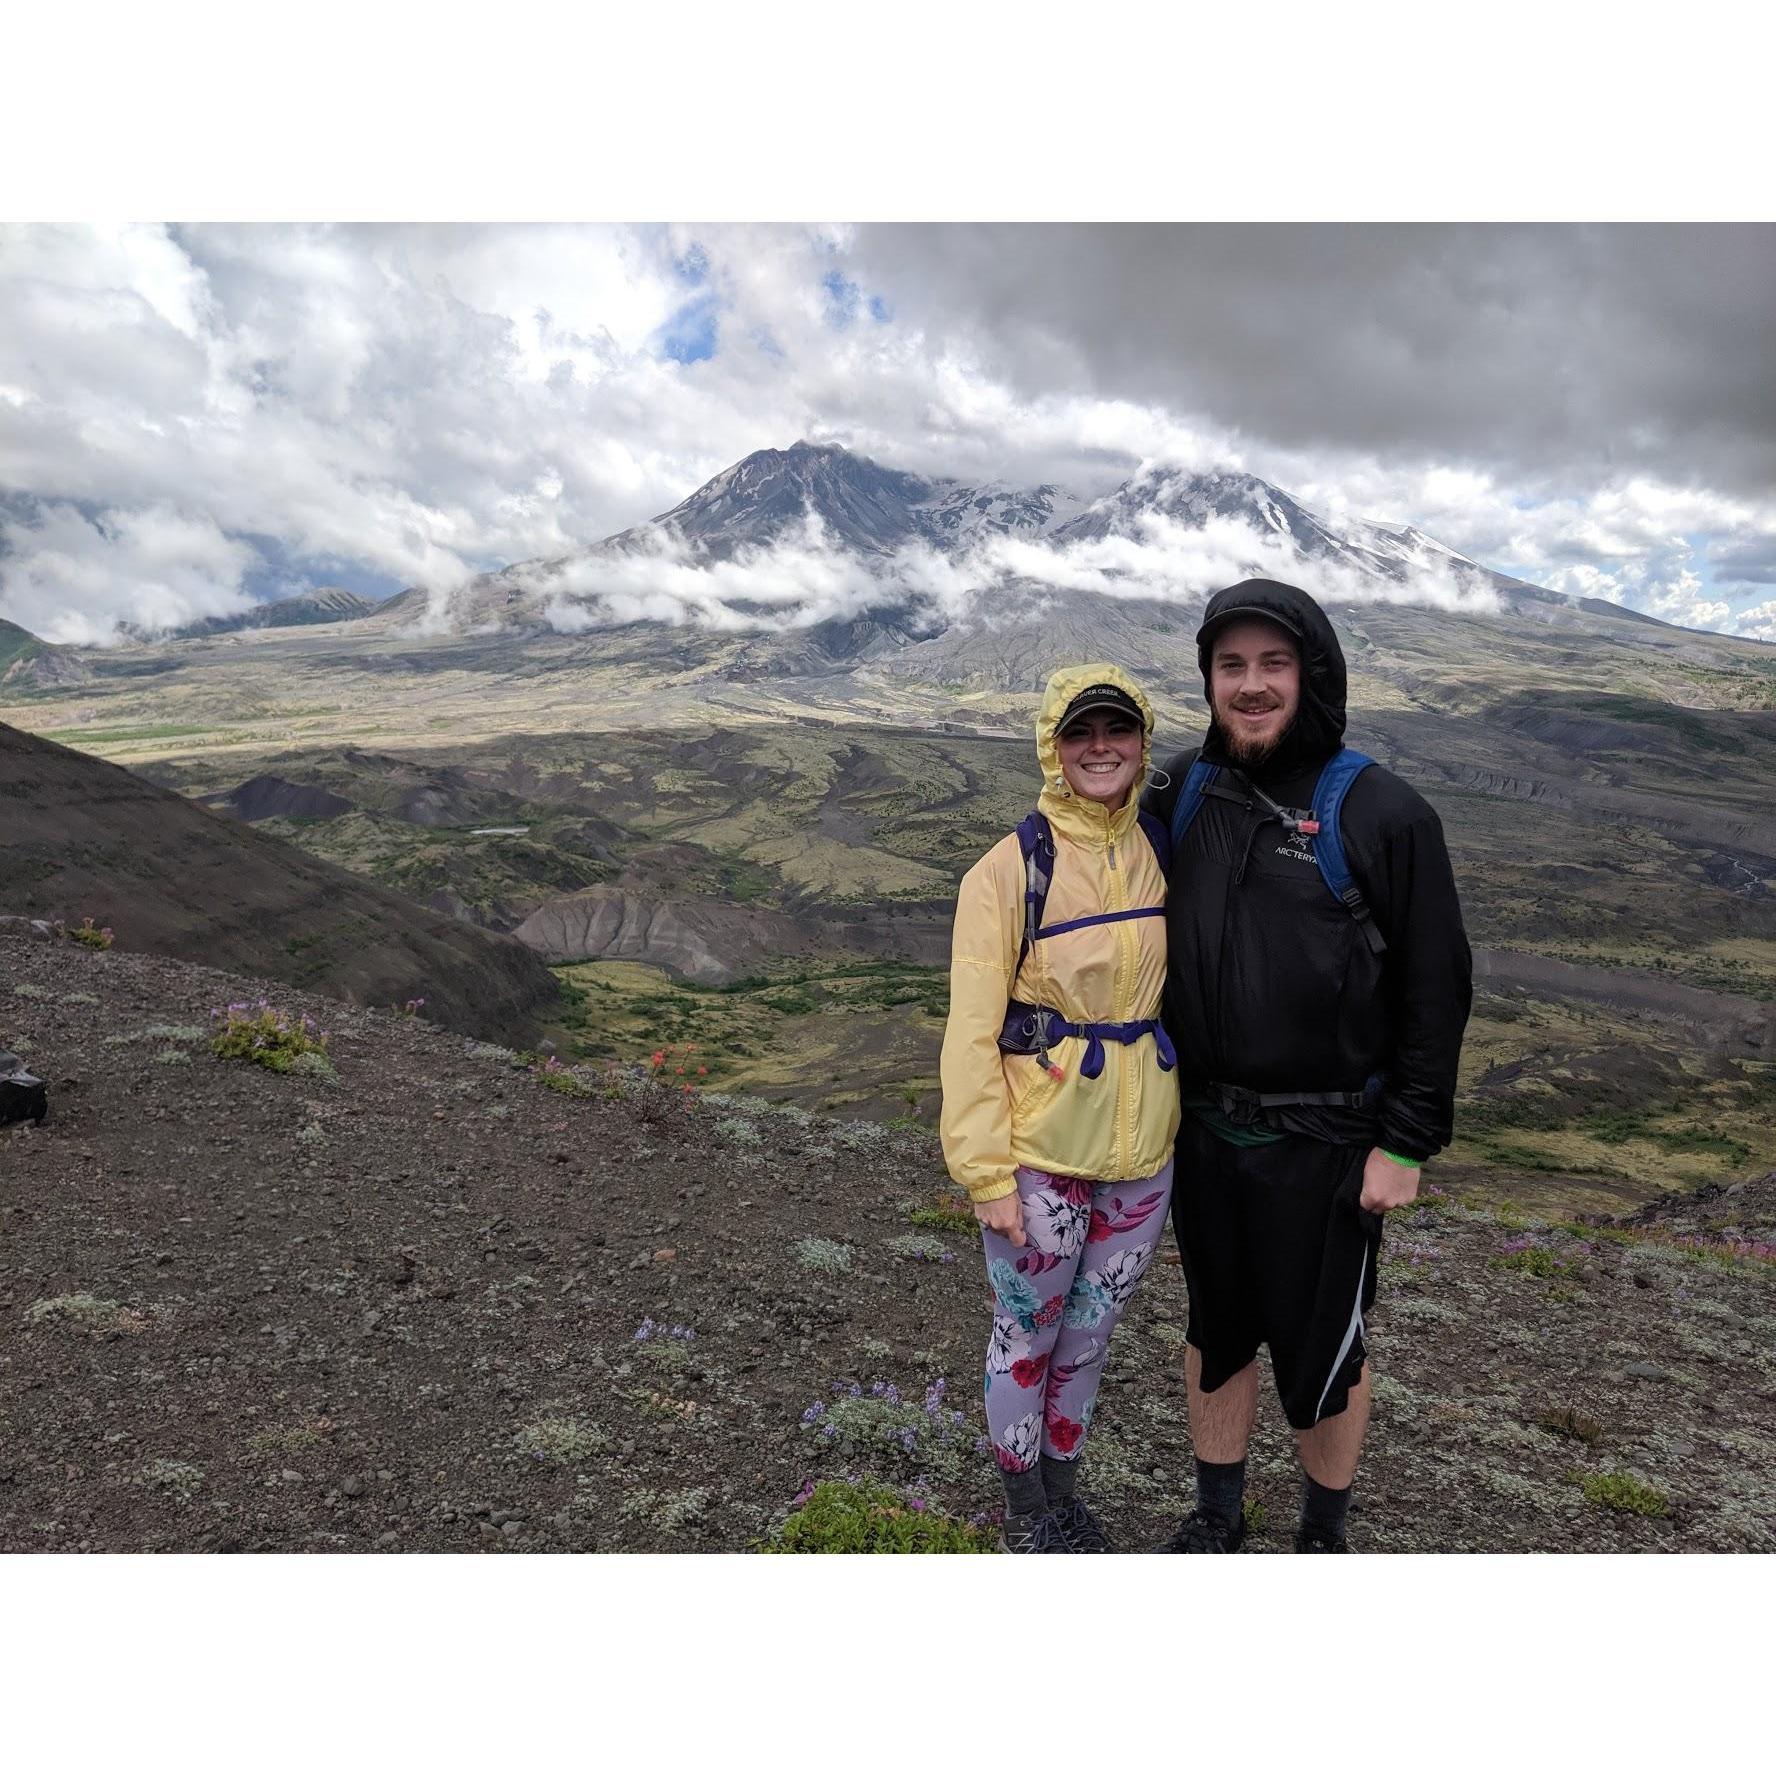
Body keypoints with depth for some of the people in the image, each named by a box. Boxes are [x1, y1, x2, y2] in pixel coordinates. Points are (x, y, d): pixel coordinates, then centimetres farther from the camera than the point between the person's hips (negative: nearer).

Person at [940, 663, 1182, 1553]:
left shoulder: (1163, 853, 0)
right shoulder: (1010, 869, -14)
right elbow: (972, 1031, -13)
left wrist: (1189, 1114, 9)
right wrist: (986, 1170, -14)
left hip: (1143, 1150, 4)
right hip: (1039, 1154, -4)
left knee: (1090, 1331, 21)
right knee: (1027, 1335, 14)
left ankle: (1062, 1485, 45)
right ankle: (1024, 1502, 40)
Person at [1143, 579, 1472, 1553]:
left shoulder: (1382, 814, -12)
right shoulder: (1182, 795, 0)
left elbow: (1436, 990, -9)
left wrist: (1405, 1145, -10)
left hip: (1326, 1142, -3)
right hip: (1205, 1128, 4)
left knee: (1322, 1347, 12)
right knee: (1216, 1328, 19)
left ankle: (1324, 1531, 39)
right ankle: (1217, 1511, 42)